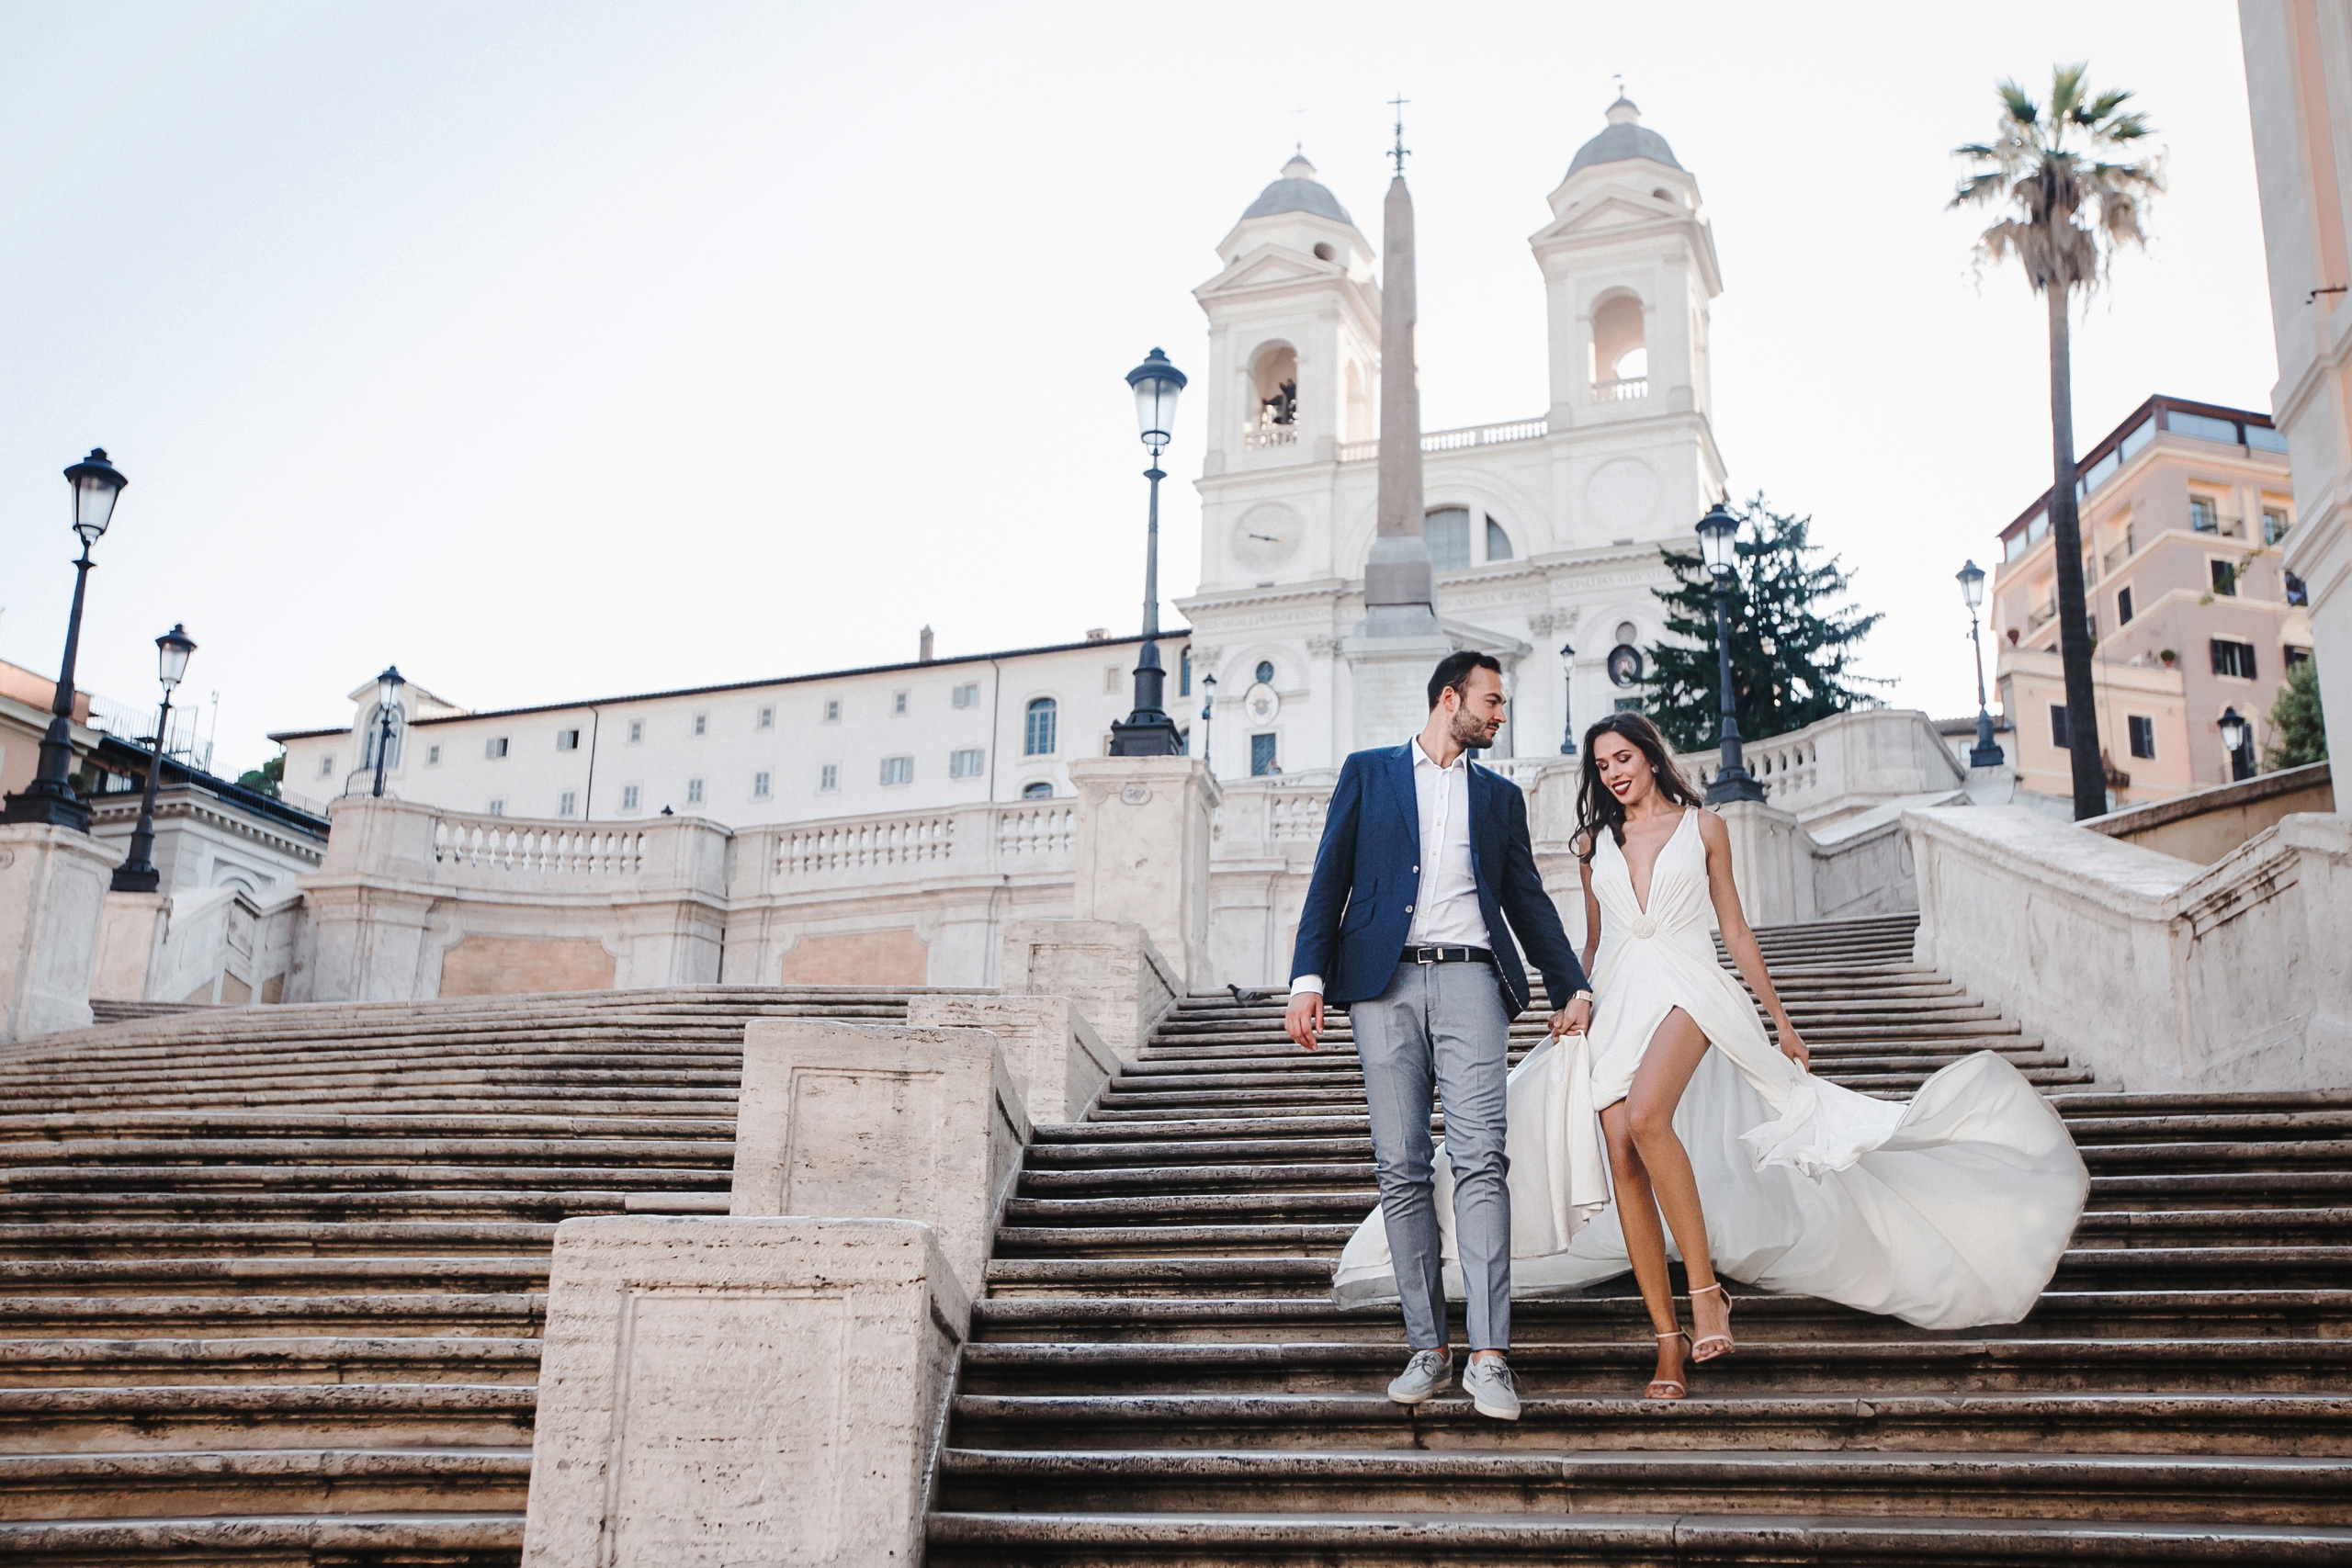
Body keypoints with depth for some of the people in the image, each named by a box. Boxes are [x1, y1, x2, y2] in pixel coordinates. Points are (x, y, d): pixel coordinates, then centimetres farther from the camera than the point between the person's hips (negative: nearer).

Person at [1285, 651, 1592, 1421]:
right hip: (1384, 984, -1)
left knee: (1480, 1162, -13)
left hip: (1469, 982, 1)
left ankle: (1489, 1356, -16)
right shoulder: (1368, 773, 14)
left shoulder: (1499, 795, 21)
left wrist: (1571, 985, 13)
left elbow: (1527, 899, 22)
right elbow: (1330, 879, 7)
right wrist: (1307, 978, -4)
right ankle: (1428, 1349, 6)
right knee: (1402, 1170, -1)